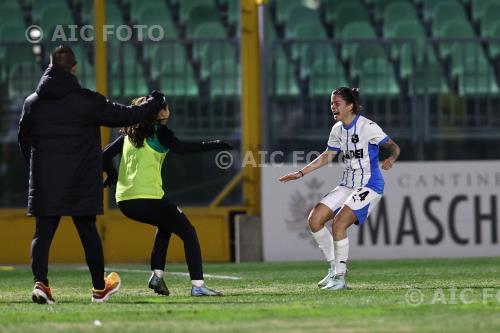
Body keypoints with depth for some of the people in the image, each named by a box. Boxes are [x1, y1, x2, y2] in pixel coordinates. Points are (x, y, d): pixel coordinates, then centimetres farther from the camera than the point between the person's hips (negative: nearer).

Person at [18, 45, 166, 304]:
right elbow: (127, 116, -1)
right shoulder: (88, 101, -6)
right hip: (81, 184, -1)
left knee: (43, 233, -1)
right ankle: (100, 288, 23)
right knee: (88, 232, 11)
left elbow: (23, 140, 16)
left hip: (44, 184, 2)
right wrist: (155, 101, 17)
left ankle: (40, 282, -22)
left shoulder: (32, 103, 5)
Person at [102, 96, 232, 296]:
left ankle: (157, 275, 18)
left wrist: (111, 174, 38)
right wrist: (212, 145, -18)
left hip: (124, 201, 7)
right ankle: (197, 285, -10)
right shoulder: (158, 131, -2)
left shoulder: (129, 134, 18)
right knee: (188, 232, 3)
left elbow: (105, 155, 20)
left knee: (165, 226, 32)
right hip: (149, 198, -7)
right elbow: (179, 148, -19)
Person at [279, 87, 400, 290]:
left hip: (369, 187, -8)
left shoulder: (367, 127, -13)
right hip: (347, 186, 8)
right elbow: (327, 156, 20)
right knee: (315, 219, -3)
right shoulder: (338, 129, 8)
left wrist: (391, 158, -33)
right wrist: (301, 173, 16)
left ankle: (340, 277, -13)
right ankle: (335, 268, 9)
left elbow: (393, 147, -9)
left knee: (339, 223, -24)